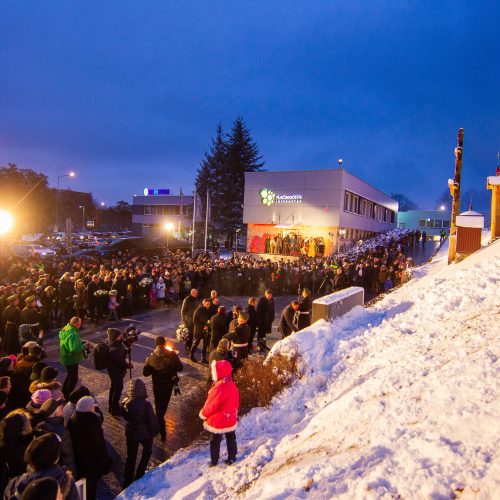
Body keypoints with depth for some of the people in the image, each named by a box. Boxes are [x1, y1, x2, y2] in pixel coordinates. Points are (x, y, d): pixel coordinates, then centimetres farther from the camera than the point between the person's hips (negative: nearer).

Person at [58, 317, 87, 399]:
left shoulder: (65, 329, 1)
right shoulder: (72, 334, -31)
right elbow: (74, 349, -34)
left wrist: (80, 342, 5)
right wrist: (83, 346, -18)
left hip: (66, 358, 10)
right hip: (71, 360, -10)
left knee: (70, 375, 26)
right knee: (74, 378, 6)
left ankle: (63, 394, 39)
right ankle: (67, 397, 15)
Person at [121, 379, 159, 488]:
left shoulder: (126, 403, -20)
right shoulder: (146, 405, -32)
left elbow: (125, 416, -1)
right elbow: (152, 420, -19)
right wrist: (155, 431, -1)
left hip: (131, 433, 3)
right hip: (145, 434, -3)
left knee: (130, 457, 22)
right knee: (147, 453, 26)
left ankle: (127, 482, 34)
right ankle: (138, 477, 33)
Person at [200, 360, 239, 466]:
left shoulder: (219, 388, -32)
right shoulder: (232, 385, -6)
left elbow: (211, 405, -22)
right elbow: (236, 402, 5)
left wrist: (203, 414, -4)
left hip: (218, 421, -7)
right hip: (231, 419, 7)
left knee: (215, 441, 12)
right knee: (231, 438, 20)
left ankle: (214, 461, 24)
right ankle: (232, 458, 33)